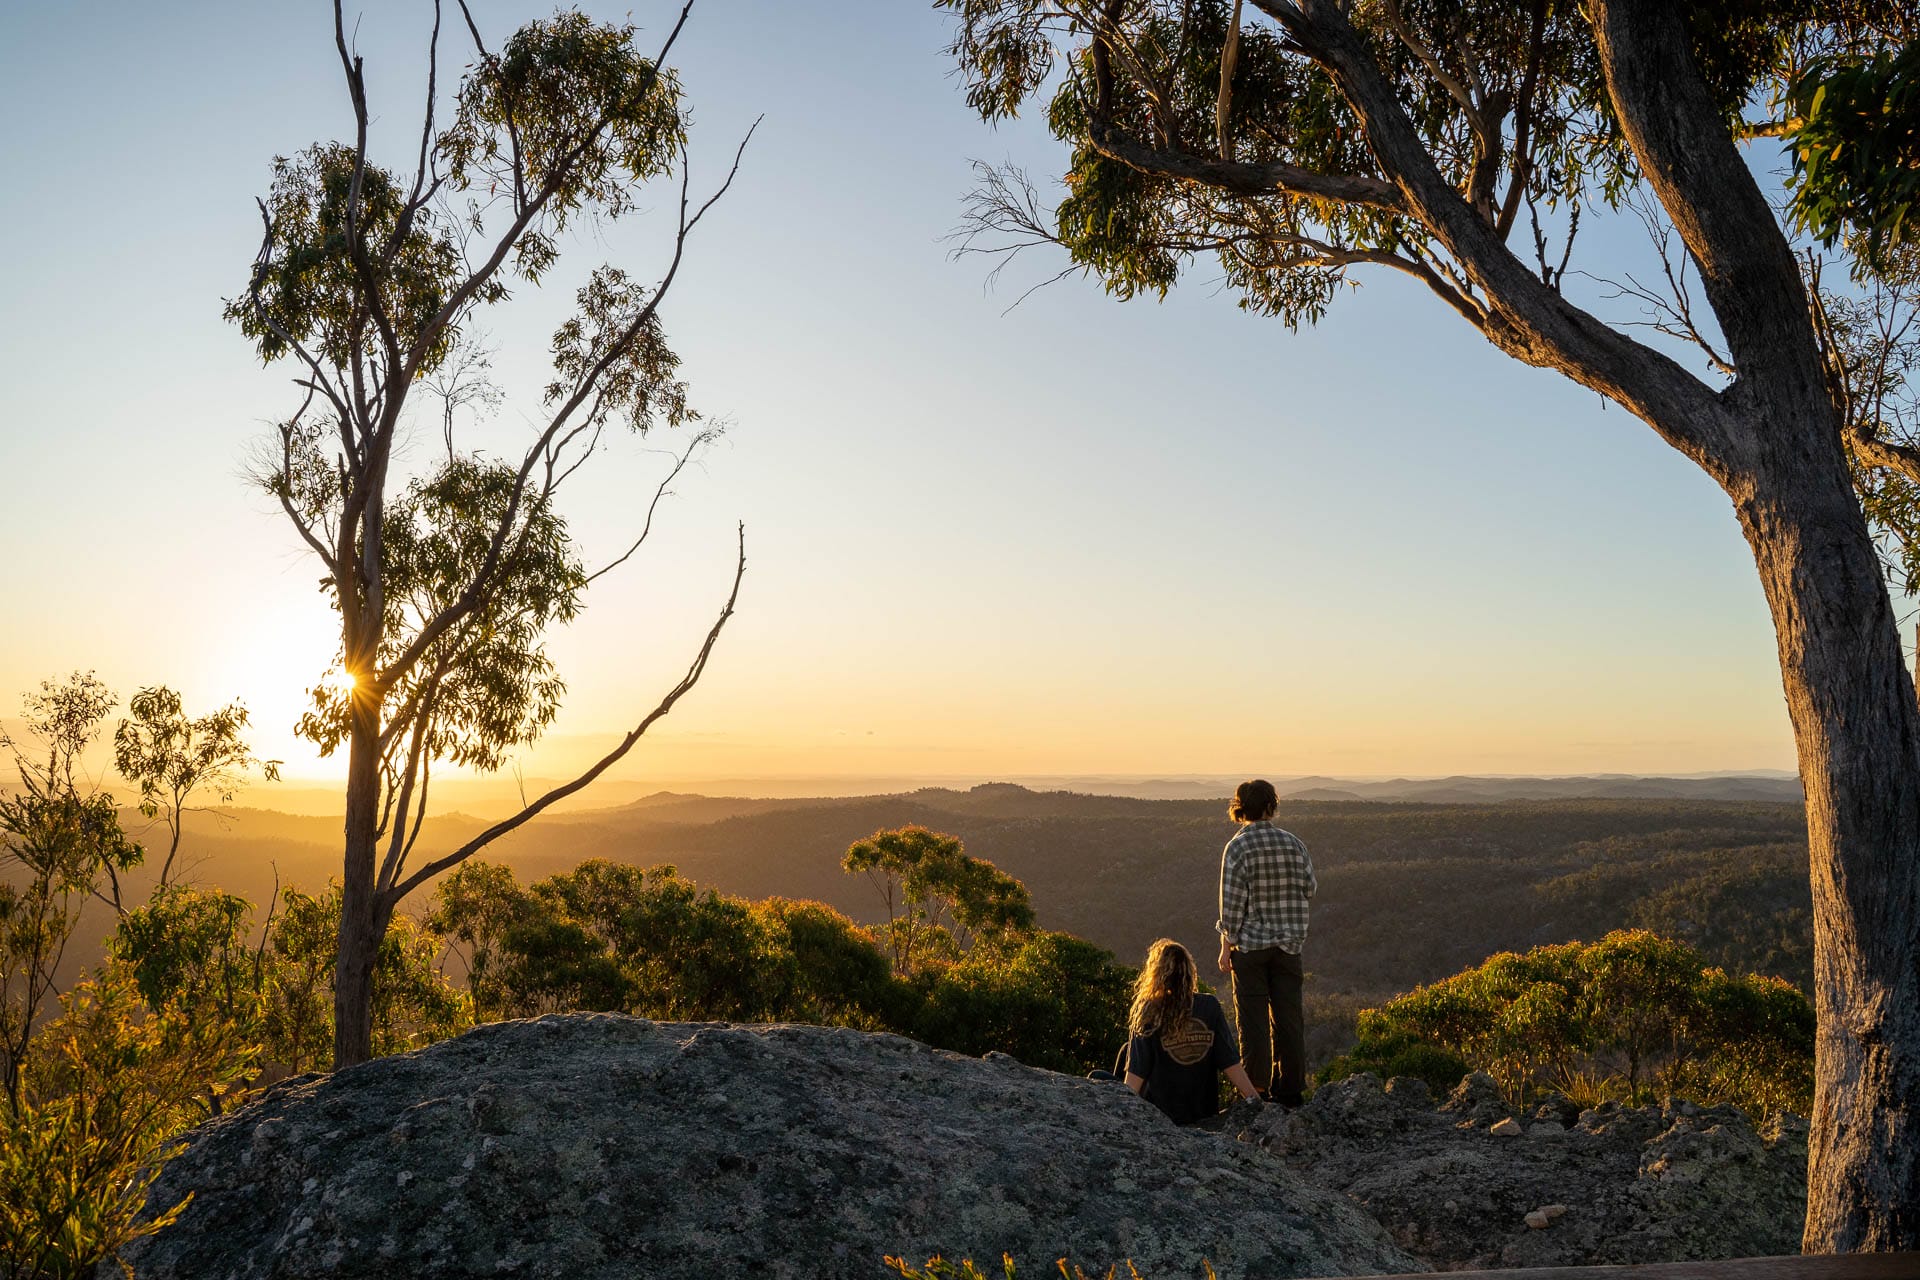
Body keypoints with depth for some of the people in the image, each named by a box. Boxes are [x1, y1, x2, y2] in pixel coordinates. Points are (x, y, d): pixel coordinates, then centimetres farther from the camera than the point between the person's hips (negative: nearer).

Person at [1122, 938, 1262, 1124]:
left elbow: (1136, 1074, -9)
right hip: (1203, 1113, 4)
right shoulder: (1210, 1007, -3)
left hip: (1158, 1115, -4)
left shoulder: (1148, 1013, -11)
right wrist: (1255, 1100, 4)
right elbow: (1231, 1063, -3)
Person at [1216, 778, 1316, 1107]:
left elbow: (1232, 901, -12)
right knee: (1288, 1017, 10)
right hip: (1288, 944, 3)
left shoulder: (1237, 847, -11)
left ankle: (1256, 1090, 7)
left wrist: (1227, 945, -5)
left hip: (1249, 944, -3)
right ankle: (1290, 1089, 17)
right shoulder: (1293, 843, 0)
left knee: (1253, 1019, 3)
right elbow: (1310, 888, 8)